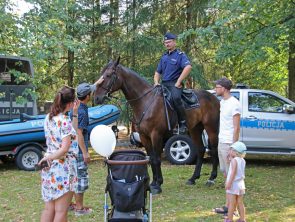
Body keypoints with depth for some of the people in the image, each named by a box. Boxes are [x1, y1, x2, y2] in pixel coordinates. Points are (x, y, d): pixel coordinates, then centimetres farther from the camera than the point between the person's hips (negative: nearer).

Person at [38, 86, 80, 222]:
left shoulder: (48, 117, 7)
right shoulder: (64, 121, -17)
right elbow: (65, 149, -23)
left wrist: (75, 114, 9)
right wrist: (48, 158, -10)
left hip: (50, 168, 8)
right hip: (64, 169, -8)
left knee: (49, 208, 15)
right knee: (61, 211, 2)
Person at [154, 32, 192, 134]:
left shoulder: (180, 55, 0)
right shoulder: (164, 56, 22)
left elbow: (188, 67, -19)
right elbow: (157, 72, 26)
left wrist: (178, 82, -20)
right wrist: (156, 82, 5)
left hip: (174, 84, -8)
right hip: (163, 84, 8)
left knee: (176, 98, -35)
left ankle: (183, 123, -26)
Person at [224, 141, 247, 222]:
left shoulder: (234, 160, -14)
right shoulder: (243, 160, 8)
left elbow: (233, 172, -21)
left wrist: (229, 183, -23)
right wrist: (231, 158, 18)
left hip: (233, 184, -7)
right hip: (241, 184, 8)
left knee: (231, 203, -2)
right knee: (240, 203, 13)